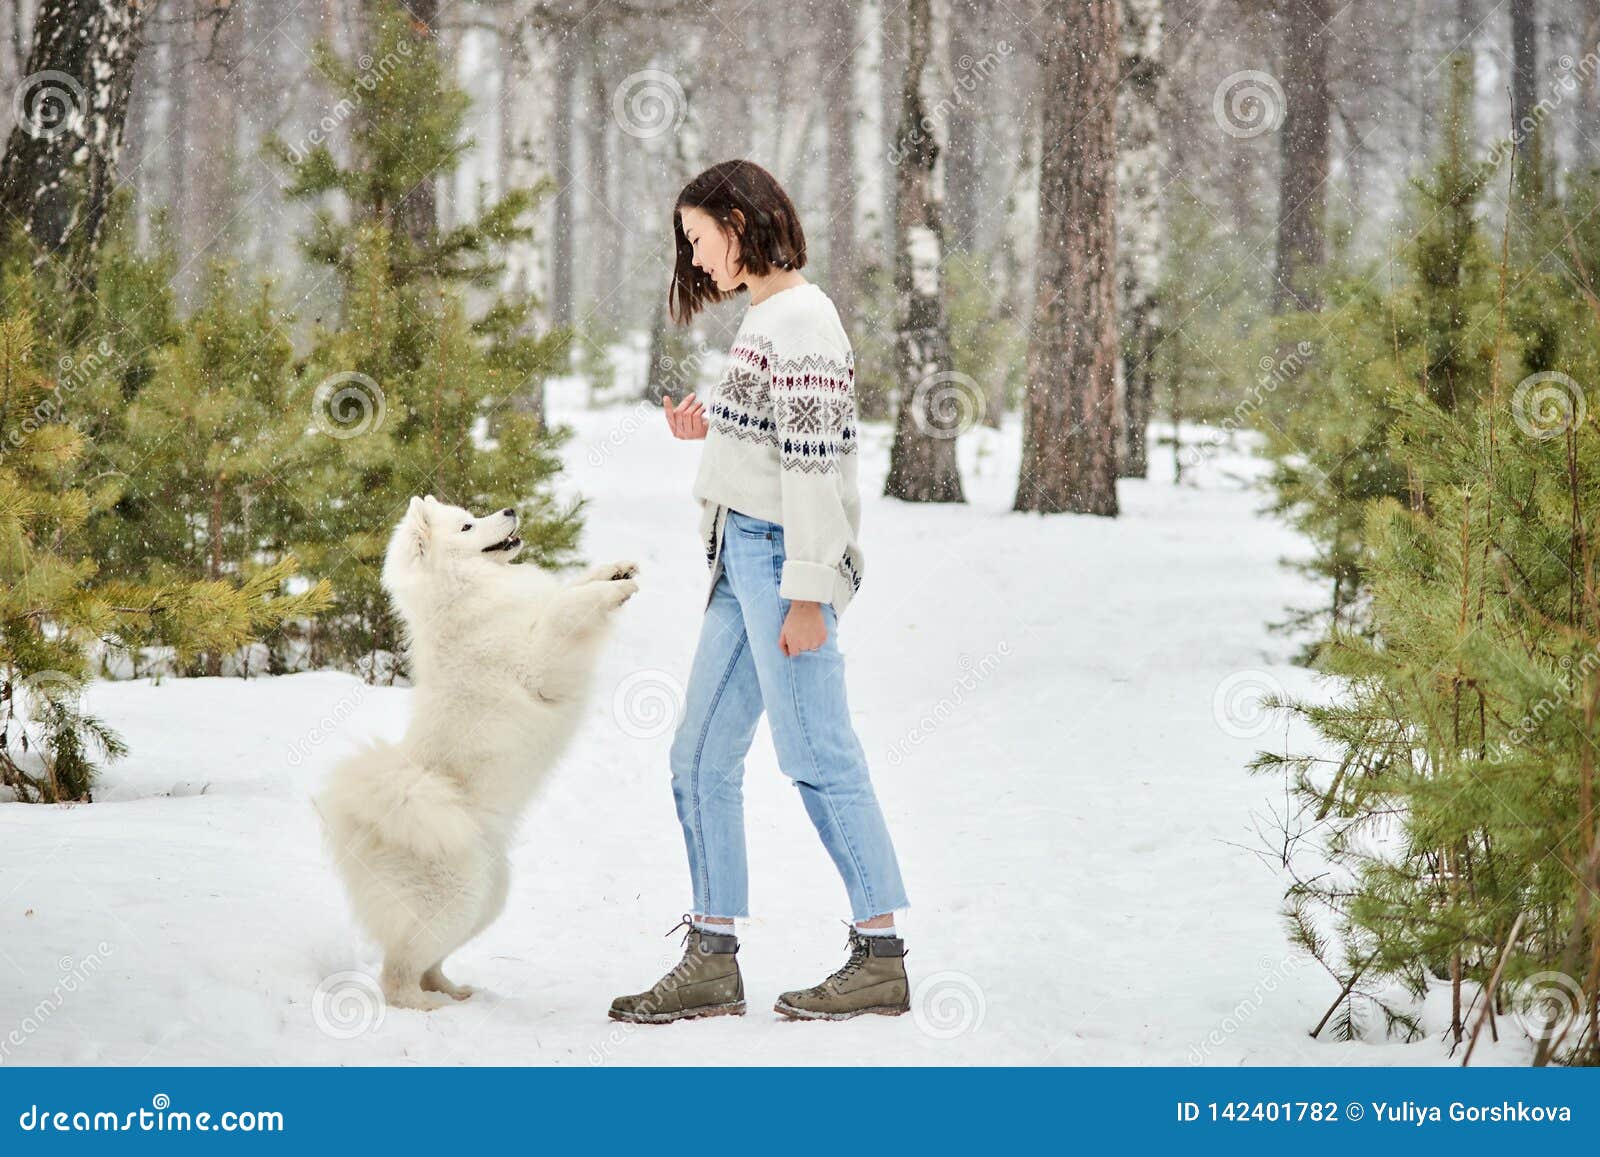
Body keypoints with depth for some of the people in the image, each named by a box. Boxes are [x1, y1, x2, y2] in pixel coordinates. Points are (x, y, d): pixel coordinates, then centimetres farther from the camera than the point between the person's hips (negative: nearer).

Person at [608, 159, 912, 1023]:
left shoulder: (798, 320, -13)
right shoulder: (766, 316, 17)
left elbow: (813, 459, -18)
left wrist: (806, 592, -21)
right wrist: (710, 428, 10)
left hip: (783, 553, -10)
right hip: (742, 556, 10)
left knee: (817, 755, -6)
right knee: (700, 759, 9)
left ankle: (880, 957, 1)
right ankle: (711, 961, 12)